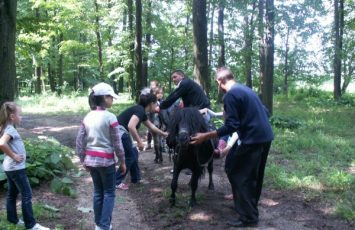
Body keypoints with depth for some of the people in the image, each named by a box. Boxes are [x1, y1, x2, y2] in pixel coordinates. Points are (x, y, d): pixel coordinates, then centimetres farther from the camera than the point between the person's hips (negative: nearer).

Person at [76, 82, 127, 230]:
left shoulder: (88, 117, 3)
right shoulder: (110, 117, -13)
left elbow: (80, 141, 5)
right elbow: (117, 143, -10)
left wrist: (83, 160, 15)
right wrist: (122, 162, 0)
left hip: (91, 160, 6)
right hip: (106, 160, -5)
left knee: (98, 192, 17)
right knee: (109, 193, 7)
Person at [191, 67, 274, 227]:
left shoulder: (230, 95, -12)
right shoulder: (246, 89, 16)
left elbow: (231, 126, -19)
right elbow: (264, 111, 19)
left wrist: (205, 136, -18)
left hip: (253, 139, -9)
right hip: (266, 136, 9)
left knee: (240, 176, 0)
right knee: (254, 175, 21)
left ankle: (248, 217, 5)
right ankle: (250, 207, 35)